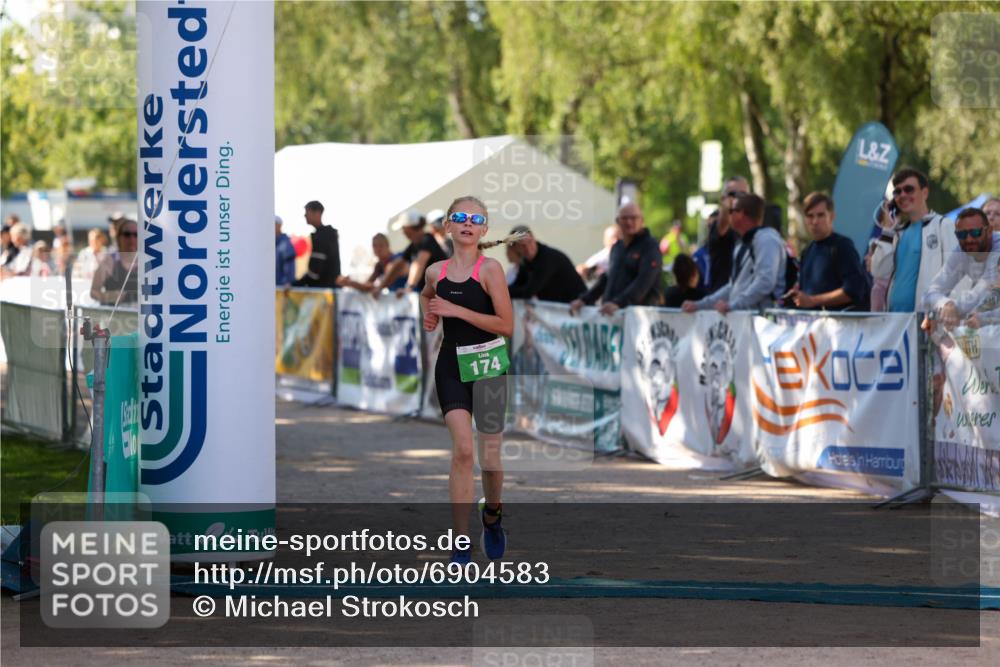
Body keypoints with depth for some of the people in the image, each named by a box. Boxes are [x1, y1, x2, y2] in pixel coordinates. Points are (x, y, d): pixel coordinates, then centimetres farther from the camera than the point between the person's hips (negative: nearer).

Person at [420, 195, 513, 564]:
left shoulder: (490, 268, -10)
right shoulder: (435, 271, 3)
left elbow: (507, 325, -14)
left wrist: (456, 310, -18)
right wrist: (429, 316, 3)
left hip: (487, 366, -2)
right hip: (451, 364, 2)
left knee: (490, 455, 8)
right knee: (462, 450, -14)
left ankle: (492, 515, 41)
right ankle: (461, 545, -13)